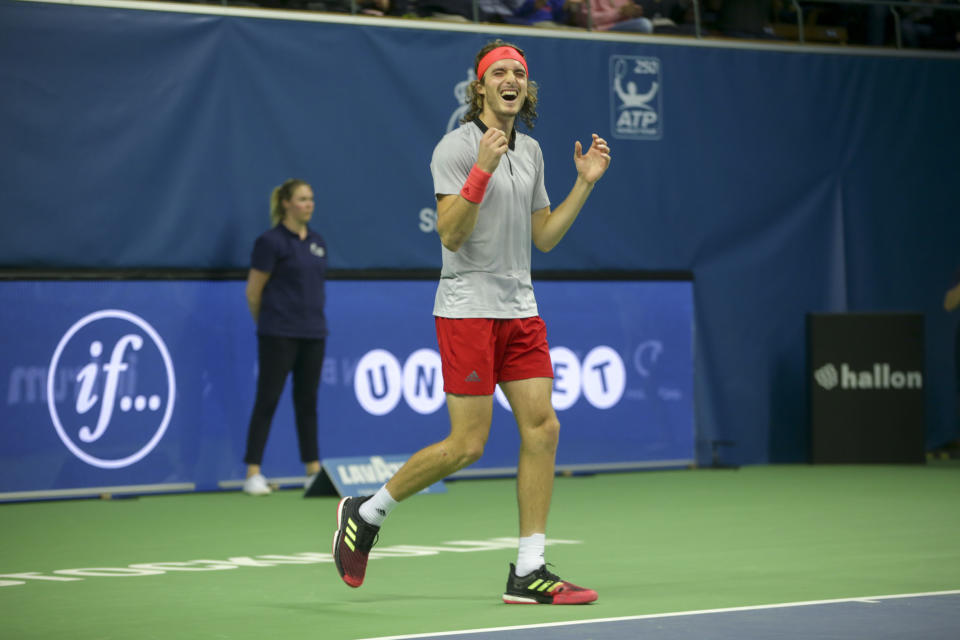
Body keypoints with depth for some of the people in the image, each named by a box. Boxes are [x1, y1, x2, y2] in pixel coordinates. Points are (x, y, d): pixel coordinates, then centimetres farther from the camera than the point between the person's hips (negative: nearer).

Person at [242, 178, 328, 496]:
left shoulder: (317, 243, 12)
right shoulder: (271, 241, -8)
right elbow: (253, 291, -4)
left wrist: (312, 317, 15)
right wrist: (267, 322, 7)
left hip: (313, 333, 6)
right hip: (279, 335, -6)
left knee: (307, 401, 10)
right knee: (267, 400, -4)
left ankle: (314, 470, 14)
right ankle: (253, 474, -2)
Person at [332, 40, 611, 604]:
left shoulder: (531, 151, 14)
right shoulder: (457, 147, -8)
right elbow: (451, 235, -17)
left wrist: (585, 183, 10)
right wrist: (483, 170, -26)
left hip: (521, 310, 7)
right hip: (468, 308, -7)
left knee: (542, 429, -4)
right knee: (467, 445, -8)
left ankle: (529, 573, 0)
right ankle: (365, 514, 13)